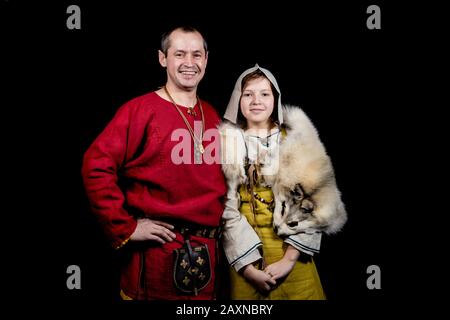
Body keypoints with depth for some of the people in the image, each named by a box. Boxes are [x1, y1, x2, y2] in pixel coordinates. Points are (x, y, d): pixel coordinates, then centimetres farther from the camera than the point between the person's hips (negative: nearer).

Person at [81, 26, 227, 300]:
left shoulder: (212, 116, 10)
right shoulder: (140, 110, -9)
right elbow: (97, 167, -16)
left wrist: (218, 226, 10)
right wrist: (125, 228, -15)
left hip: (207, 254, 6)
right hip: (157, 254, -6)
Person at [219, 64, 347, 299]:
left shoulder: (297, 138, 0)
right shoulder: (227, 142, 0)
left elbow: (315, 202, -4)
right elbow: (224, 206, -5)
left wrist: (290, 258, -13)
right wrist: (248, 266, -12)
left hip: (292, 250, 0)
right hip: (244, 254, 0)